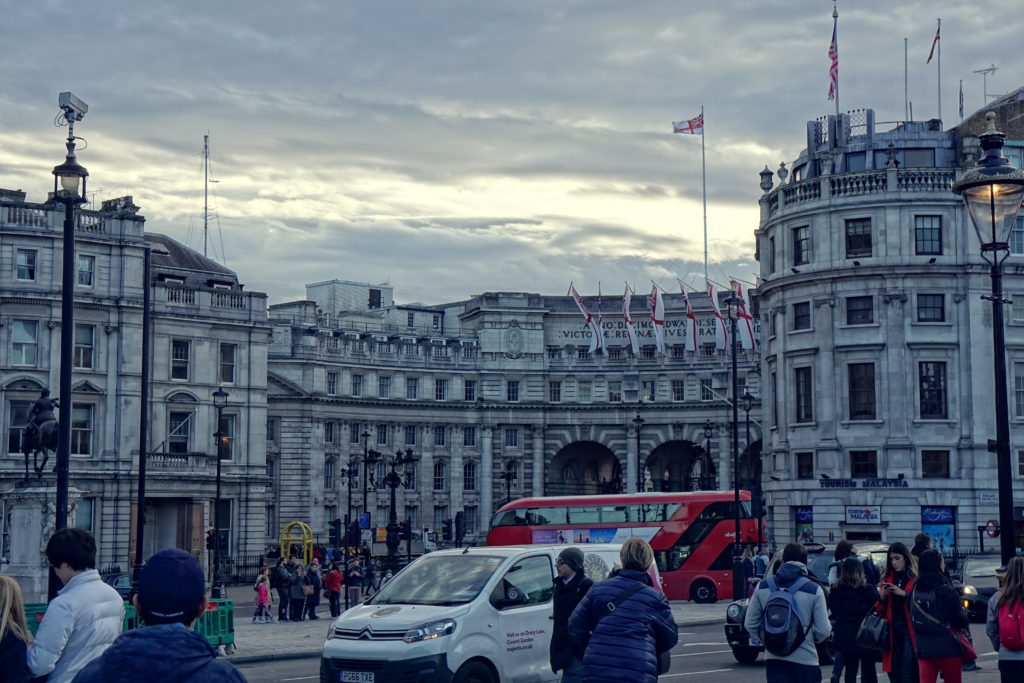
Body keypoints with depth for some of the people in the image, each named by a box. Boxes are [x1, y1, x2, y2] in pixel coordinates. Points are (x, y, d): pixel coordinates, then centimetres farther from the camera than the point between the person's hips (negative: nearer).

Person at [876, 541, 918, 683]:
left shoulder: (916, 578, -2)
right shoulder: (887, 577, 15)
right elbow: (880, 609, 16)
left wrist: (904, 594, -19)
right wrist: (882, 597, -3)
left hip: (910, 630, -6)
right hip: (892, 631, 6)